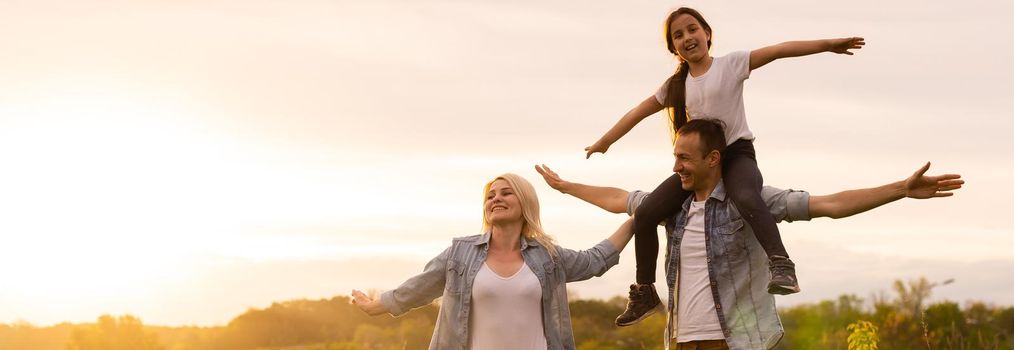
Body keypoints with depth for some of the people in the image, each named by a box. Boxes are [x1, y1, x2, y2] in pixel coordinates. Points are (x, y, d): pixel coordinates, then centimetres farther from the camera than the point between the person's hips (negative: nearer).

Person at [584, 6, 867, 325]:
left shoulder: (731, 64, -1)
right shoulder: (676, 86, 13)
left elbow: (778, 50, -11)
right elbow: (638, 113, 21)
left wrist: (828, 44, -19)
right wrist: (604, 141, 25)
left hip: (737, 153, -5)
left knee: (746, 198, -41)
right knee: (645, 214, -8)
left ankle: (781, 265, -45)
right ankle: (644, 293, 4)